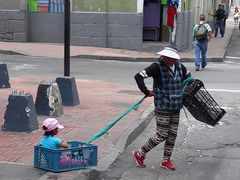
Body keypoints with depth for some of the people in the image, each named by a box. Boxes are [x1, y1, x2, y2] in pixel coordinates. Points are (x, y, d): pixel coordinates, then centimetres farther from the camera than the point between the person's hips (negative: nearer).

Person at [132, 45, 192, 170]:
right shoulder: (157, 67, -17)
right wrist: (146, 92, -22)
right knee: (161, 135, -2)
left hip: (176, 108, 6)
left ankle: (166, 160, 27)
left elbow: (188, 76, 24)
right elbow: (138, 76, -25)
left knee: (172, 134, 12)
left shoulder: (179, 66, 2)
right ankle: (140, 154, 15)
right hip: (162, 108, -6)